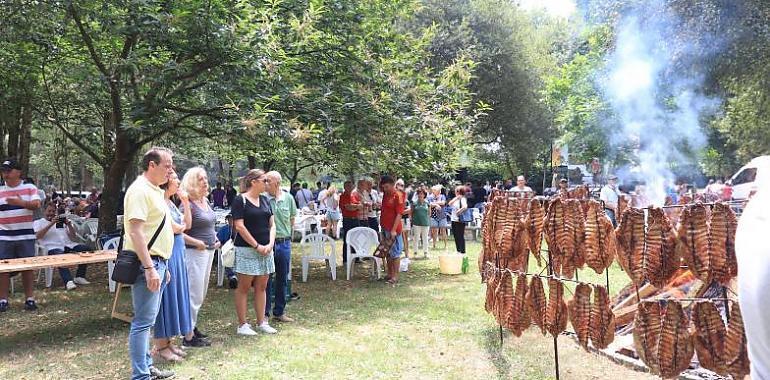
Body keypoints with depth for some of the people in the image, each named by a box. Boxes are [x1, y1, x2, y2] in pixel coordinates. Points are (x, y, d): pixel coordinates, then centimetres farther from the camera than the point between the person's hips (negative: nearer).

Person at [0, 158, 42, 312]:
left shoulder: (30, 188, 1)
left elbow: (37, 205, -12)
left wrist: (22, 203, -29)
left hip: (26, 236, -2)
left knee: (27, 267, 4)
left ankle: (29, 299, 13)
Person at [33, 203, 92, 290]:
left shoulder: (62, 221, 27)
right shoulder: (38, 222, 18)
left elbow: (73, 237, 18)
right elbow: (38, 236, -5)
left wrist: (69, 225, 2)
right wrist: (51, 224, -12)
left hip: (68, 245, 4)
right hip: (53, 248, -4)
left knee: (86, 249, -23)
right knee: (61, 257, -39)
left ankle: (79, 277, -17)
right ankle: (68, 281, -49)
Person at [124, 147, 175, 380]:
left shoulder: (154, 191, 16)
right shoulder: (140, 190, -14)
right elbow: (136, 231, -21)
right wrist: (149, 268, -24)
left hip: (157, 262, 10)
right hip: (147, 264, -10)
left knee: (147, 320, 16)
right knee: (143, 321, -5)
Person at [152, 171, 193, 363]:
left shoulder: (171, 202, 15)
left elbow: (187, 223, 15)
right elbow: (173, 228, -19)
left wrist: (186, 202, 7)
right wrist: (182, 226, 1)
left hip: (177, 253, 9)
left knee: (175, 295, 13)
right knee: (166, 296, -2)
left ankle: (167, 341, 22)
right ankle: (160, 346, 9)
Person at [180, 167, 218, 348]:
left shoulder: (206, 201, 12)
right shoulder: (188, 205, -14)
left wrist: (215, 238, 10)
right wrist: (196, 242, -22)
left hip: (208, 251, 9)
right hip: (194, 252, -9)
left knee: (201, 294, 18)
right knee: (194, 295, -3)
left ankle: (192, 326, 32)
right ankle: (188, 337, 6)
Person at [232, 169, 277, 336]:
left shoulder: (265, 200, 12)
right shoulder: (240, 200, -8)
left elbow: (272, 224, 12)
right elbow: (239, 226, -13)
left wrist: (270, 244, -4)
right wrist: (257, 246, -14)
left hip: (265, 250, 7)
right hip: (246, 249, -6)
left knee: (261, 287, 11)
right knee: (244, 287, 1)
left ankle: (261, 322, 19)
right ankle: (242, 324, 9)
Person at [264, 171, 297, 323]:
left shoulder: (288, 198, 1)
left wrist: (288, 237, 12)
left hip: (284, 243, 3)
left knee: (282, 280, 12)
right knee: (266, 280, 5)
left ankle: (279, 312, 25)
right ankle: (264, 313, 17)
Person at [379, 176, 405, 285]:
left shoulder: (398, 195, -12)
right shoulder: (385, 194, 10)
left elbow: (399, 214, -17)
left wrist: (394, 230, -21)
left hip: (393, 229, -8)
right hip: (385, 228, 8)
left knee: (395, 253, -1)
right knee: (387, 252, 14)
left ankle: (395, 277, 4)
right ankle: (389, 274, 24)